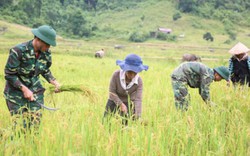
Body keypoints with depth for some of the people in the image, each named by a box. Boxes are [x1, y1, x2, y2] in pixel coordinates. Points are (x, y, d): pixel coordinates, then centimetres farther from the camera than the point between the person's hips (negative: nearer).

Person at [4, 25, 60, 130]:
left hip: (35, 91, 5)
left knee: (35, 123, 1)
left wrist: (54, 82, -2)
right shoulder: (18, 51, -20)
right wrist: (24, 89, -20)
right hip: (16, 92, -5)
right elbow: (9, 74, -15)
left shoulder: (46, 53, -2)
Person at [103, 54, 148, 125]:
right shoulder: (116, 75, -26)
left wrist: (137, 116, -37)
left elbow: (138, 99, -27)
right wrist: (121, 104, -27)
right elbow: (112, 93, -18)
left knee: (125, 124, -6)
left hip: (129, 103, 0)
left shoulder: (139, 81, -22)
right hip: (115, 101, 0)